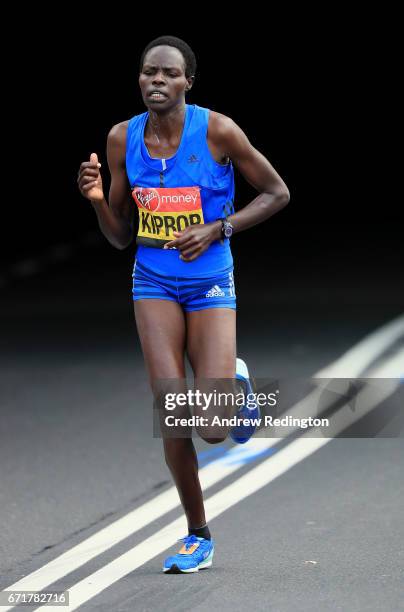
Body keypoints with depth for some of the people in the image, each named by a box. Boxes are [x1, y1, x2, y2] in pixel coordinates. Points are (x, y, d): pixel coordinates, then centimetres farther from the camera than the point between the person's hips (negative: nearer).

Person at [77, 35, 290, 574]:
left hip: (211, 286, -2)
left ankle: (234, 375, 28)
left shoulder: (217, 130, -11)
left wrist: (216, 230, -13)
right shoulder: (123, 139, 0)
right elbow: (121, 237, 7)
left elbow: (277, 194, -2)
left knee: (214, 429, -10)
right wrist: (98, 199, -13)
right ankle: (198, 536, 9)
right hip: (154, 284, 2)